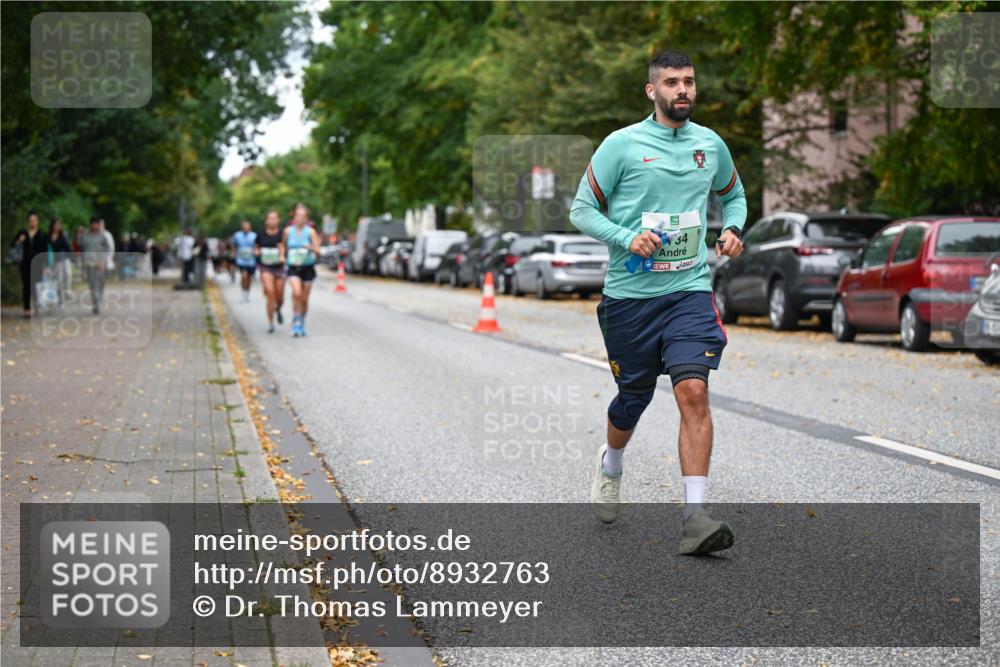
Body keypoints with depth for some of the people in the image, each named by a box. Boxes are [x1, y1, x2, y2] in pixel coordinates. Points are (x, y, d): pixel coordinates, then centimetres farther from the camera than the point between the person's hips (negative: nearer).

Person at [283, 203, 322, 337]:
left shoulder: (310, 232, -5)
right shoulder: (288, 231, 0)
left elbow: (318, 252, -10)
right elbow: (284, 248, 15)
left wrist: (310, 247, -28)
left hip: (308, 268, 0)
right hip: (293, 267, 0)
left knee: (304, 299, 7)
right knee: (296, 293, -25)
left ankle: (302, 324, 26)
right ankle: (296, 321, -12)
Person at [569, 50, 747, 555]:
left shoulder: (711, 145, 8)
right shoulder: (622, 145, -3)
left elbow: (733, 195, 27)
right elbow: (582, 210, -1)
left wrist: (732, 229, 6)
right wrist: (628, 239, -16)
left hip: (690, 290, 1)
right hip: (629, 292, -1)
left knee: (693, 391, -16)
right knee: (633, 397, 11)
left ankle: (694, 518, -17)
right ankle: (610, 463, 46)